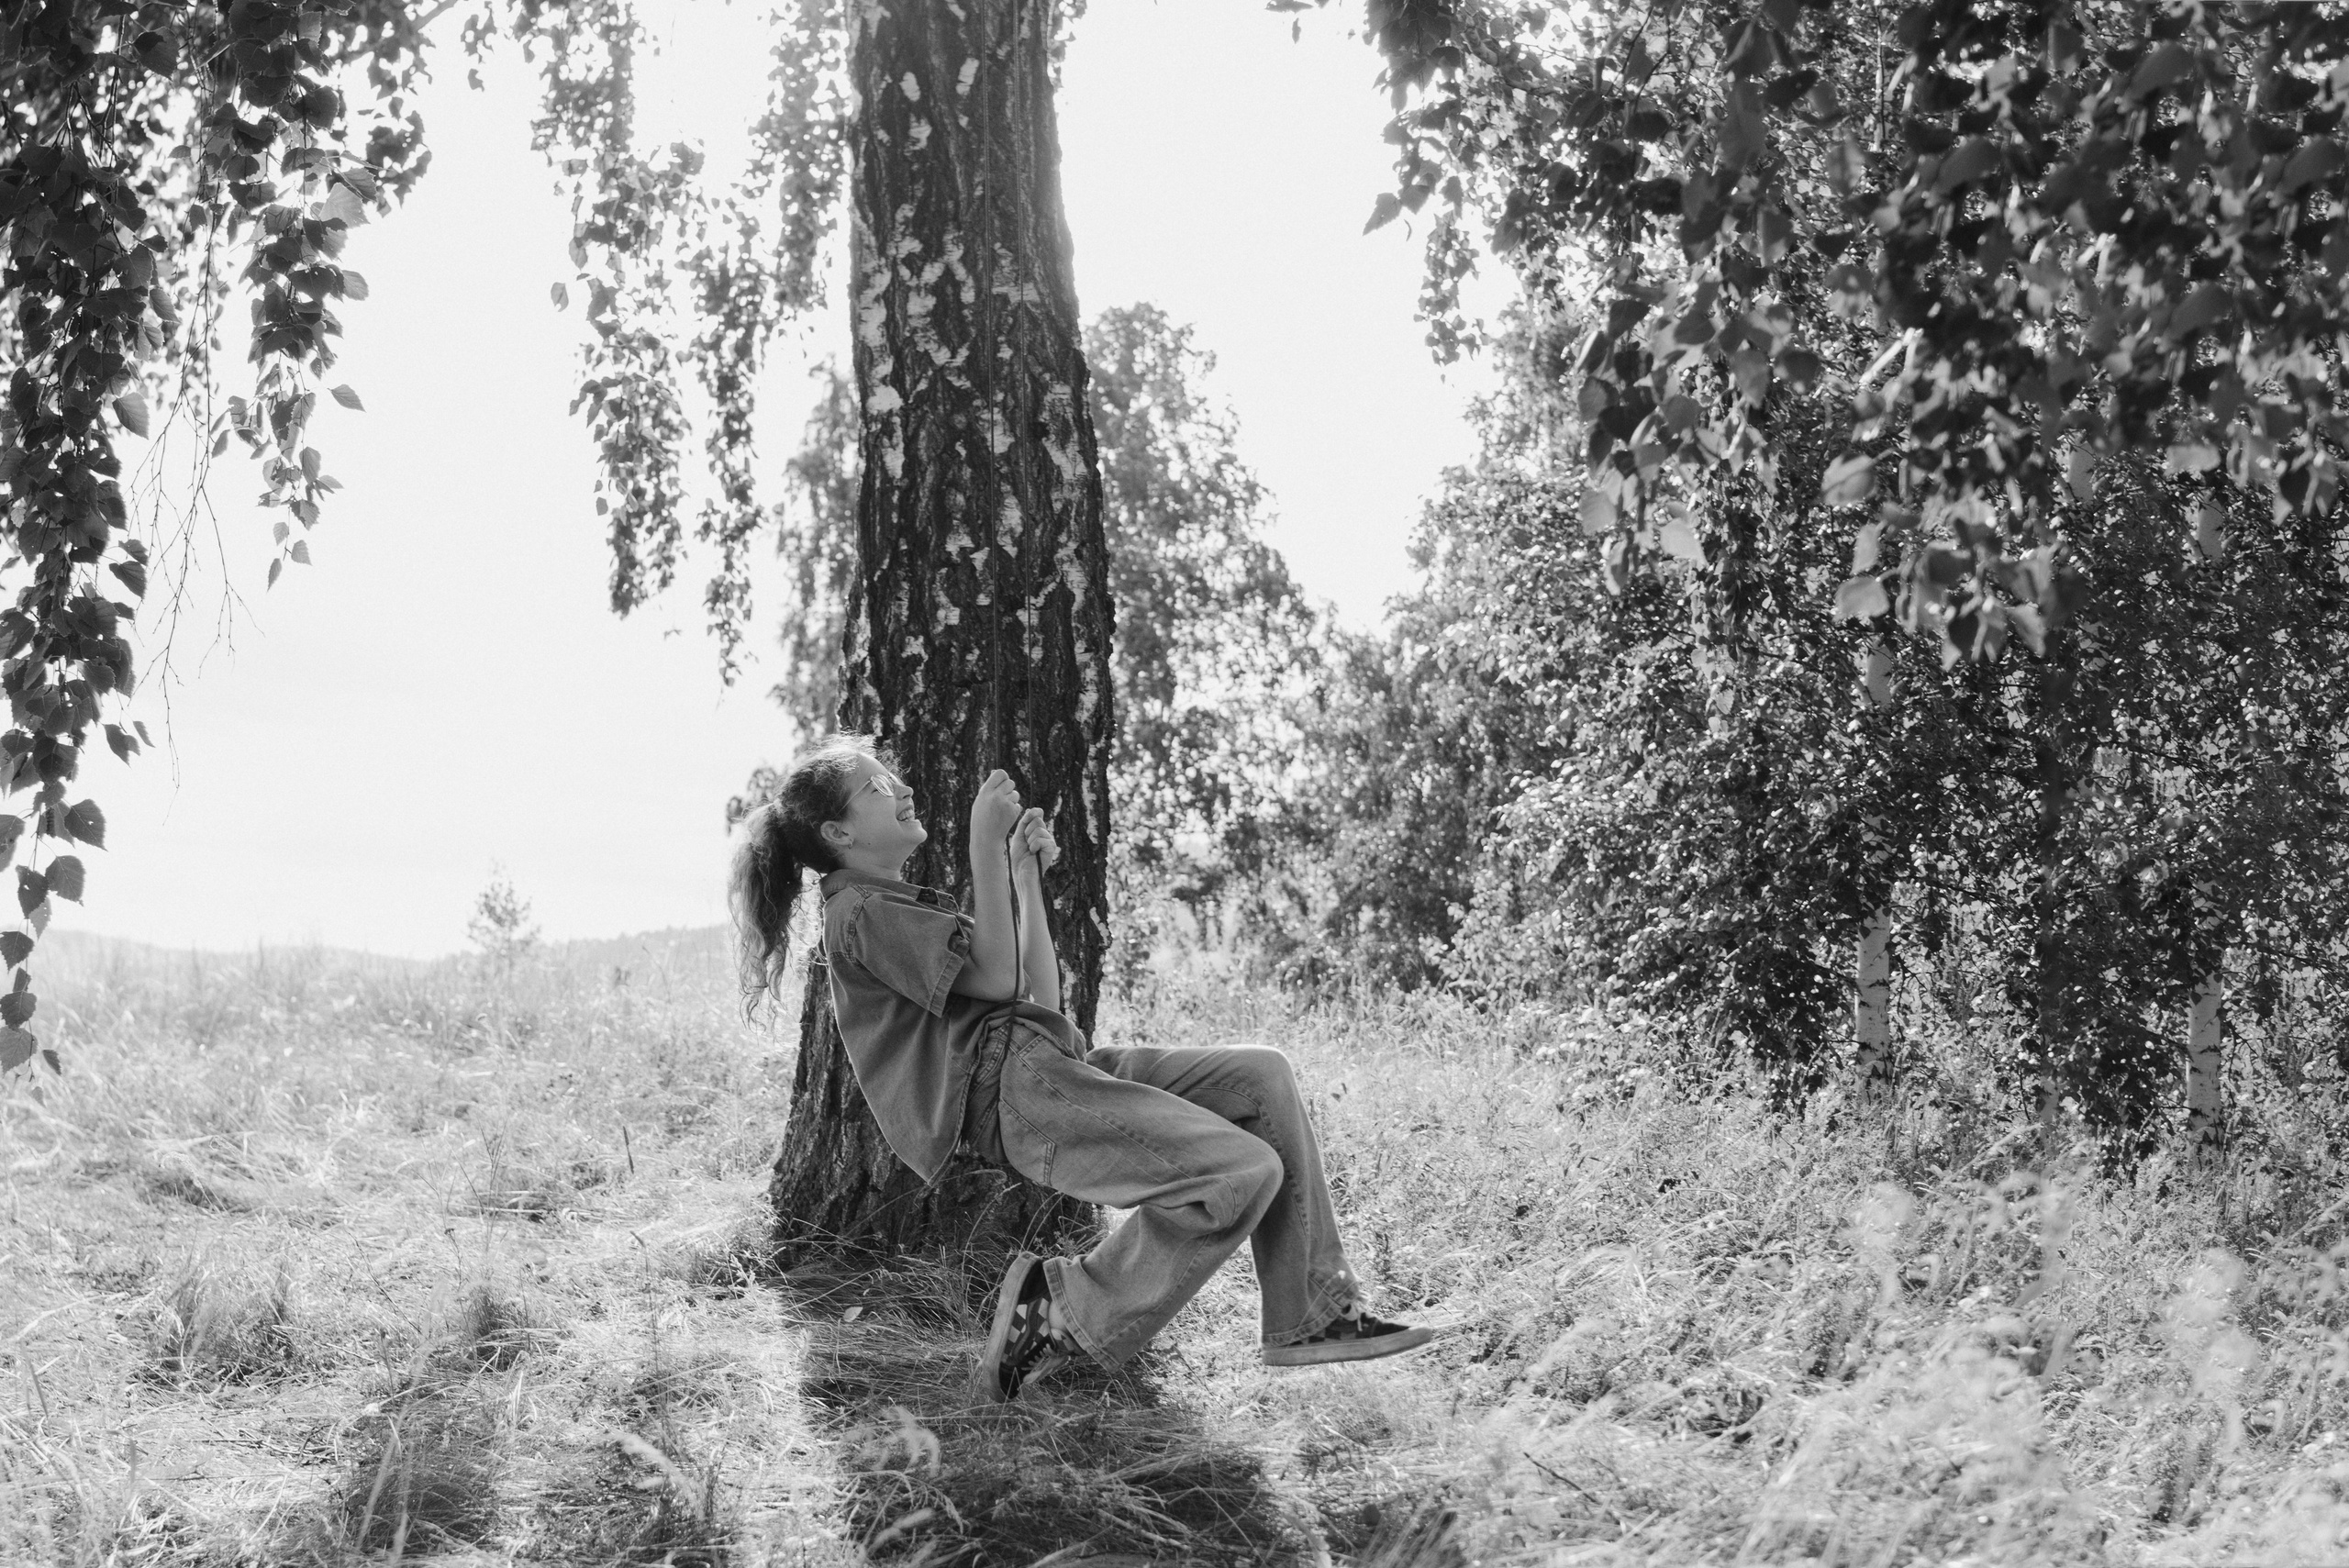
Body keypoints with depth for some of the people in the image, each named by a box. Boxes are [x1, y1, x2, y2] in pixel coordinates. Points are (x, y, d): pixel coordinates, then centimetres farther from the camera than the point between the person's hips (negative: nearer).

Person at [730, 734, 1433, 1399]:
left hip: (1057, 1066, 10)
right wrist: (987, 844, -10)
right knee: (1244, 1172, -21)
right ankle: (1063, 1311, -10)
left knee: (1263, 1076, -2)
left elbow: (1042, 995, 24)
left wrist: (1026, 876, 18)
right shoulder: (860, 915, -5)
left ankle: (1313, 1316, -4)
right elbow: (997, 980, -13)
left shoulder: (905, 903, 27)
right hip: (1012, 1091, -10)